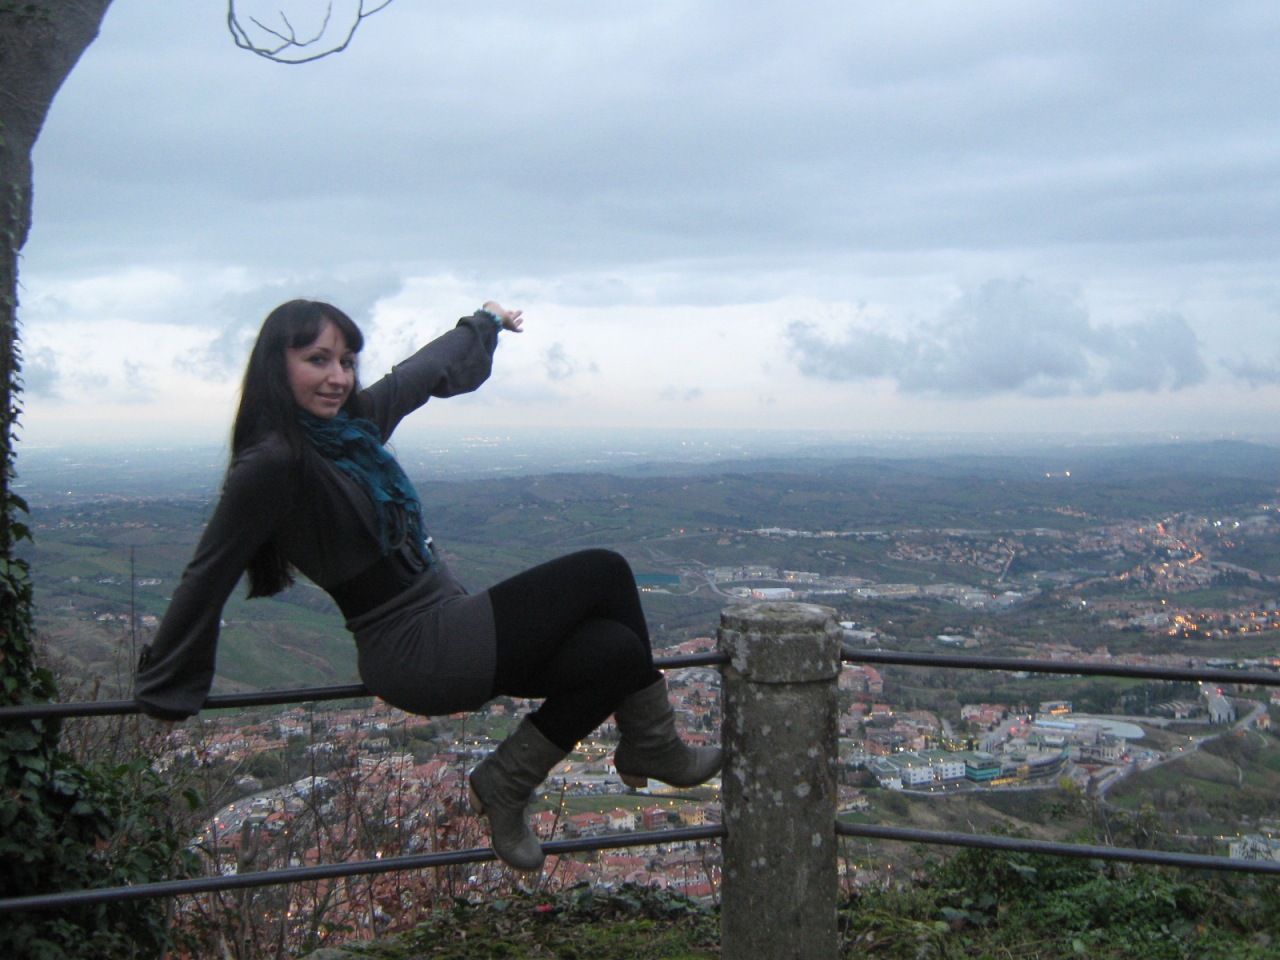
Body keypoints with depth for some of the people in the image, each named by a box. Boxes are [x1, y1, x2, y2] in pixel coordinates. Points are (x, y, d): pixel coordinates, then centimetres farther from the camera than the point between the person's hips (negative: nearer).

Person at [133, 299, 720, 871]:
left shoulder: (354, 419, 7)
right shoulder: (273, 463, -18)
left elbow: (425, 372, 25)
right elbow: (208, 577, -13)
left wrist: (484, 324, 41)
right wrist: (164, 693, -6)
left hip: (447, 632, 9)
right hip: (415, 655, -9)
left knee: (615, 651, -5)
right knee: (603, 572, -7)